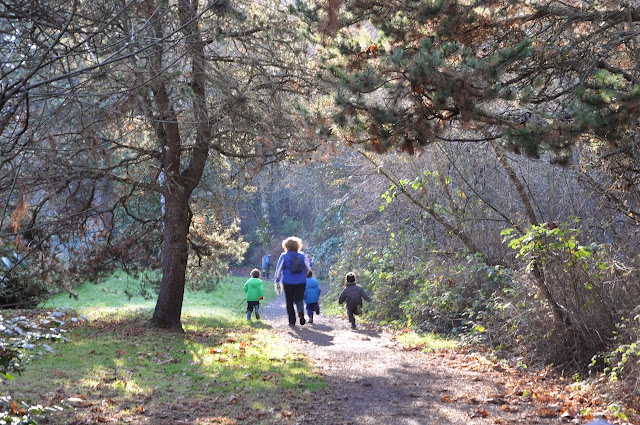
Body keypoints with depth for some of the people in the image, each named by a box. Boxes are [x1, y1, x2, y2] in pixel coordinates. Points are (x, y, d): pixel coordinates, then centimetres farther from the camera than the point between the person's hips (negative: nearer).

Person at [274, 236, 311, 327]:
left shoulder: (284, 256, -4)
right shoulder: (302, 255, 3)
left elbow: (278, 269, -3)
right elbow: (308, 268, 7)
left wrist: (277, 279, 8)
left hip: (288, 282, -1)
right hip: (301, 282, 1)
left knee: (289, 302, 9)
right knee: (299, 299, 8)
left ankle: (292, 321, 7)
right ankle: (301, 310, -25)